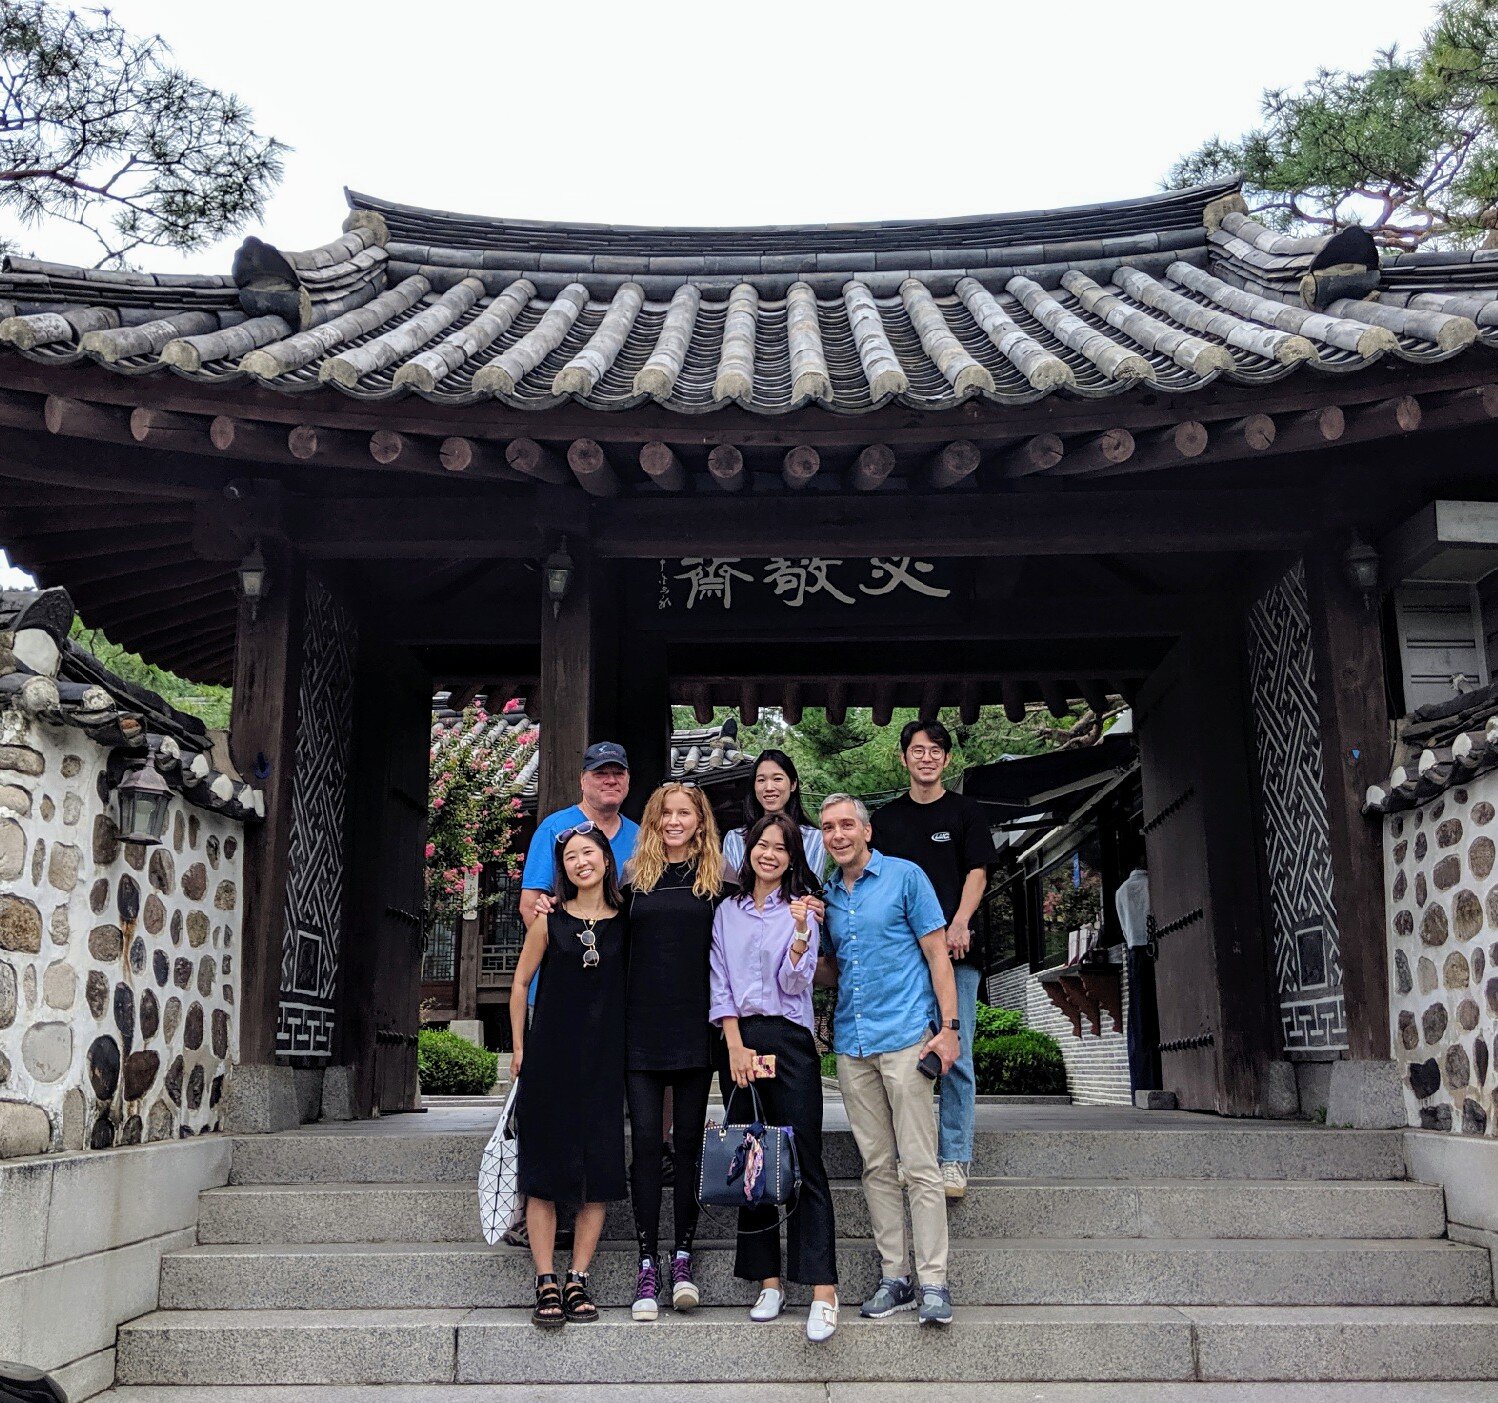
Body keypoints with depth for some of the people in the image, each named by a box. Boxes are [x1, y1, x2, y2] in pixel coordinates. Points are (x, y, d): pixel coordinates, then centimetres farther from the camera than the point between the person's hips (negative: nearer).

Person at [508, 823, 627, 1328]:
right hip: (550, 1055, -1)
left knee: (598, 1171, 1)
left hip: (605, 1059, 1)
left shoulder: (627, 922, 4)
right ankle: (546, 1284, 6)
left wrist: (631, 1049, 1)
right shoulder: (550, 920, 2)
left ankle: (578, 1281, 11)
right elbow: (520, 983, 8)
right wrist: (519, 1048, 5)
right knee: (544, 1171, -1)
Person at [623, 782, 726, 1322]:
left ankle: (683, 1257, 13)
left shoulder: (717, 880, 6)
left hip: (695, 1027, -1)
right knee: (645, 1140, -1)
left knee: (690, 1139, 5)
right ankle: (647, 1264, 4)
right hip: (641, 1028, 1)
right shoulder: (634, 877, 9)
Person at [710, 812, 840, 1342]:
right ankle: (768, 1282, 13)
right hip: (738, 1041, 3)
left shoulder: (801, 910, 4)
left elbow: (795, 984, -3)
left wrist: (801, 936, -20)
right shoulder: (727, 912, 12)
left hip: (789, 1041, -3)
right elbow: (720, 984, 8)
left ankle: (823, 1292, -10)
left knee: (805, 1165, -8)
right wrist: (735, 1046, -4)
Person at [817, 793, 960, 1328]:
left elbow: (937, 952, -2)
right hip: (851, 1043, 5)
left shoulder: (905, 876, 0)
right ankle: (894, 1275, 15)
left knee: (919, 1164, -5)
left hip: (904, 1036, -5)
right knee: (876, 1166, 8)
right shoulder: (825, 895, 14)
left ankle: (933, 1282, -2)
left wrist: (948, 1026, -9)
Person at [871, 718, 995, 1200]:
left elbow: (977, 874, 3)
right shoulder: (886, 818, 15)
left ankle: (954, 1159, 1)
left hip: (954, 949, -2)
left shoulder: (965, 811, 10)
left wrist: (958, 925, -13)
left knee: (955, 1056, -4)